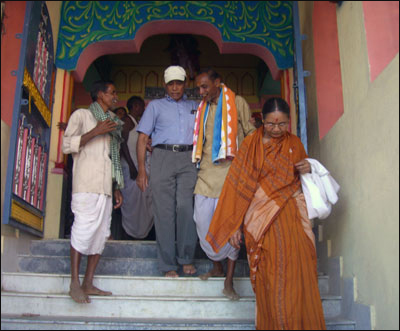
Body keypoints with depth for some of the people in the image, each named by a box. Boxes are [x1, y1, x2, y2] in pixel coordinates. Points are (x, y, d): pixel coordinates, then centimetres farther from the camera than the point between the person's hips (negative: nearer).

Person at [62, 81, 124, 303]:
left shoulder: (111, 122, 27)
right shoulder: (82, 115, 7)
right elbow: (67, 145, -4)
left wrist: (117, 188, 19)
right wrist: (95, 132, -12)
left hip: (106, 185, 7)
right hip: (87, 182, -7)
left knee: (102, 231, 1)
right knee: (85, 226, -15)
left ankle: (88, 283, 6)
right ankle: (75, 283, -8)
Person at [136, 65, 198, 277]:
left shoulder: (195, 107, 22)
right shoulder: (156, 106, 17)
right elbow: (142, 138, 10)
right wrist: (141, 170, -1)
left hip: (188, 159, 1)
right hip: (162, 157, -1)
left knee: (185, 206, -12)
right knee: (164, 211, -3)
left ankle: (186, 258, 2)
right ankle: (168, 265, 3)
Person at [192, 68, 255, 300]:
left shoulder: (237, 103, 5)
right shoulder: (203, 108, 19)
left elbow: (251, 135, 6)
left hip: (231, 169, -5)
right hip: (207, 172, 5)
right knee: (203, 221, 2)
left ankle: (229, 281, 1)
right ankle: (217, 266, 23)